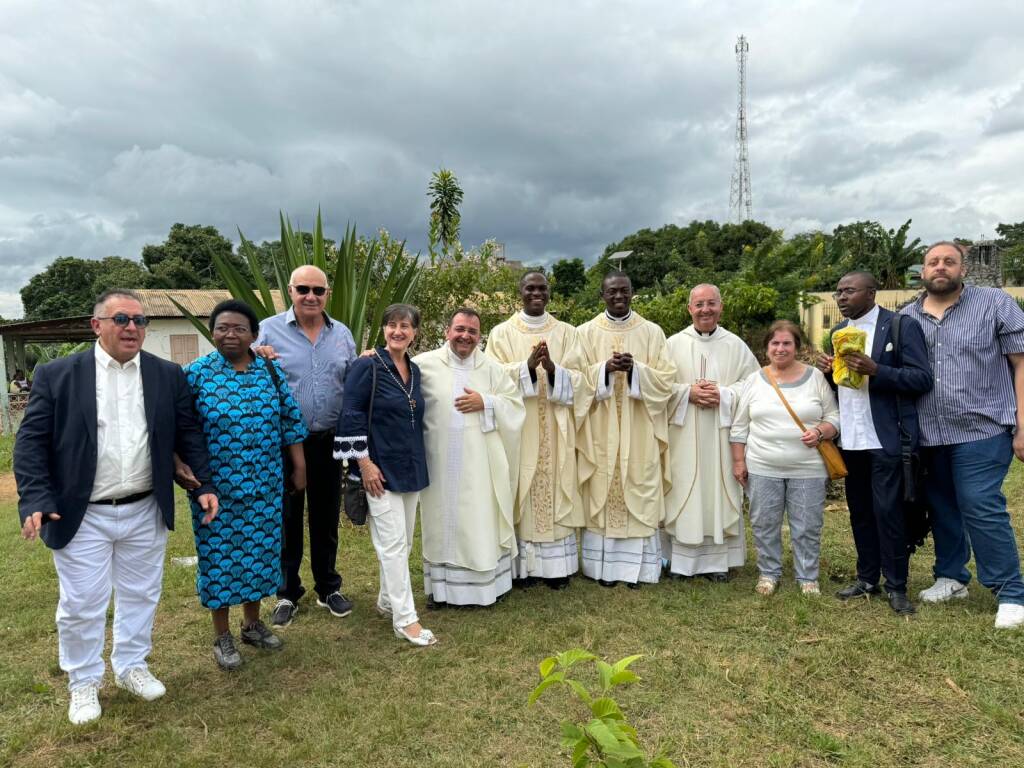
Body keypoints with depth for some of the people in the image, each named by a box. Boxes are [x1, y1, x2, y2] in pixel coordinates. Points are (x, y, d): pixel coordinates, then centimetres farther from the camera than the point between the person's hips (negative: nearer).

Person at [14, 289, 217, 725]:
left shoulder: (168, 376, 1)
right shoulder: (57, 375, -5)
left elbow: (188, 434, 5)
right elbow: (31, 441, -5)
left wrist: (204, 484, -3)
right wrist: (35, 500, -15)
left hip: (146, 513, 3)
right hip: (81, 516, -2)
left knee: (140, 596, 16)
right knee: (81, 605, 10)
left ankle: (131, 667, 36)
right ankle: (84, 682, 30)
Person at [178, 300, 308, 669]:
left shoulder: (271, 371, 2)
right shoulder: (196, 373, -6)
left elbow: (291, 420, 6)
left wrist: (299, 467, 6)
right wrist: (177, 465, -18)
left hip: (264, 487, 3)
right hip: (215, 488, -2)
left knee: (259, 553, 13)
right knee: (219, 556, 8)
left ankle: (252, 623, 34)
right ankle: (222, 636, 26)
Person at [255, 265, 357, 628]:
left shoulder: (342, 334, 7)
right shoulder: (269, 330, -4)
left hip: (328, 442, 3)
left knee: (326, 517, 14)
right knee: (287, 519, 9)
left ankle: (328, 587, 31)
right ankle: (287, 594, 26)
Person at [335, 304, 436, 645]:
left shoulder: (415, 370, 10)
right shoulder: (368, 366, -10)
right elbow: (351, 416, -14)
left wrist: (419, 464, 16)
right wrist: (364, 462, -17)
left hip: (410, 468, 7)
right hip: (380, 469, -7)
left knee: (404, 541, 14)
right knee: (393, 543, -4)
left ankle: (388, 601, 31)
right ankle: (405, 619, 4)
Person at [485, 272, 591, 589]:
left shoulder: (566, 332, 7)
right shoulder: (502, 333, 4)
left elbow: (577, 380, -1)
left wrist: (553, 369, -21)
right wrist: (528, 365, -22)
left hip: (554, 430, 1)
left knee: (555, 488, 4)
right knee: (522, 491, 1)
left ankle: (557, 565, 13)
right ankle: (524, 565, 11)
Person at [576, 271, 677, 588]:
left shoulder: (652, 332, 5)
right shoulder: (586, 332, 5)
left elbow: (666, 380, -1)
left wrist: (635, 369, -18)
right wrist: (605, 368, -18)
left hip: (639, 434, 0)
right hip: (601, 433, 0)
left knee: (639, 497, 3)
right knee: (601, 496, 3)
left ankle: (637, 567, 13)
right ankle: (604, 566, 13)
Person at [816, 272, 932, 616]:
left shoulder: (902, 325, -6)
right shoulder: (838, 332, 13)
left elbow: (922, 379, -12)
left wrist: (875, 370, -24)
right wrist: (826, 369, -4)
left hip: (885, 439, -6)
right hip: (849, 439, 6)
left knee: (888, 511, -2)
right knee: (860, 511, 13)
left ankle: (896, 586, 12)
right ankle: (867, 577, 26)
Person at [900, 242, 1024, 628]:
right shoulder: (907, 318, 9)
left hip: (982, 429, -4)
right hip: (927, 436, 4)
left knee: (982, 509, -7)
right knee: (942, 509, 14)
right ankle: (950, 577, 31)